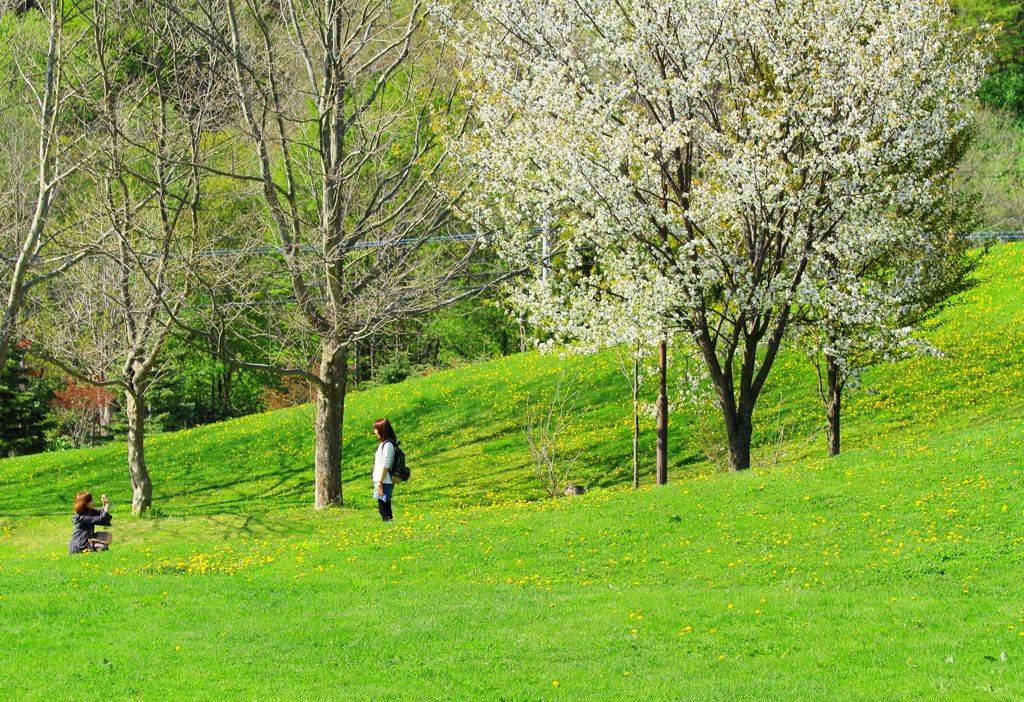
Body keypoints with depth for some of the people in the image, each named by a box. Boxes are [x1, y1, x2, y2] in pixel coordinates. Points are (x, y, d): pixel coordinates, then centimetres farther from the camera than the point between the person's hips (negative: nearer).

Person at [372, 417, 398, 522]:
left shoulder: (387, 445, -14)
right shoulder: (383, 444, 14)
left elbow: (385, 465, -18)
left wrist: (380, 482, -18)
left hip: (385, 482, -10)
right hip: (380, 481, 10)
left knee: (384, 509, -8)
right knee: (383, 509, 11)